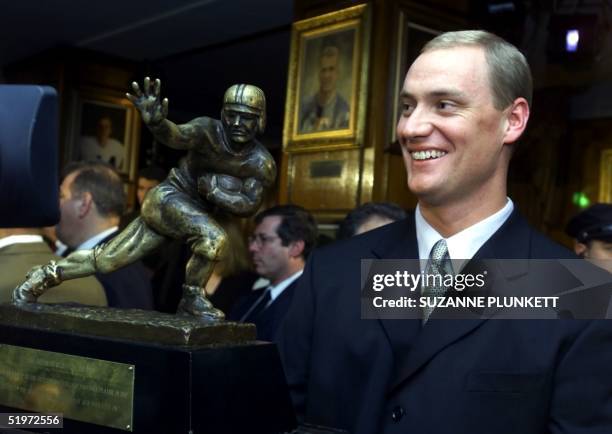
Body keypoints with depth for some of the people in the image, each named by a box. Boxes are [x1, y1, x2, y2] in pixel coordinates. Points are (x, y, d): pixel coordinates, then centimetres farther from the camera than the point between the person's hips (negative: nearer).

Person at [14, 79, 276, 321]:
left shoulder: (261, 163, -10)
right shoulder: (208, 131, -21)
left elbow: (249, 205, -12)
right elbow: (177, 136, -40)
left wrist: (215, 191, -22)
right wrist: (156, 121, -61)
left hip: (197, 212, 5)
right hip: (168, 198, -5)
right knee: (213, 238, -32)